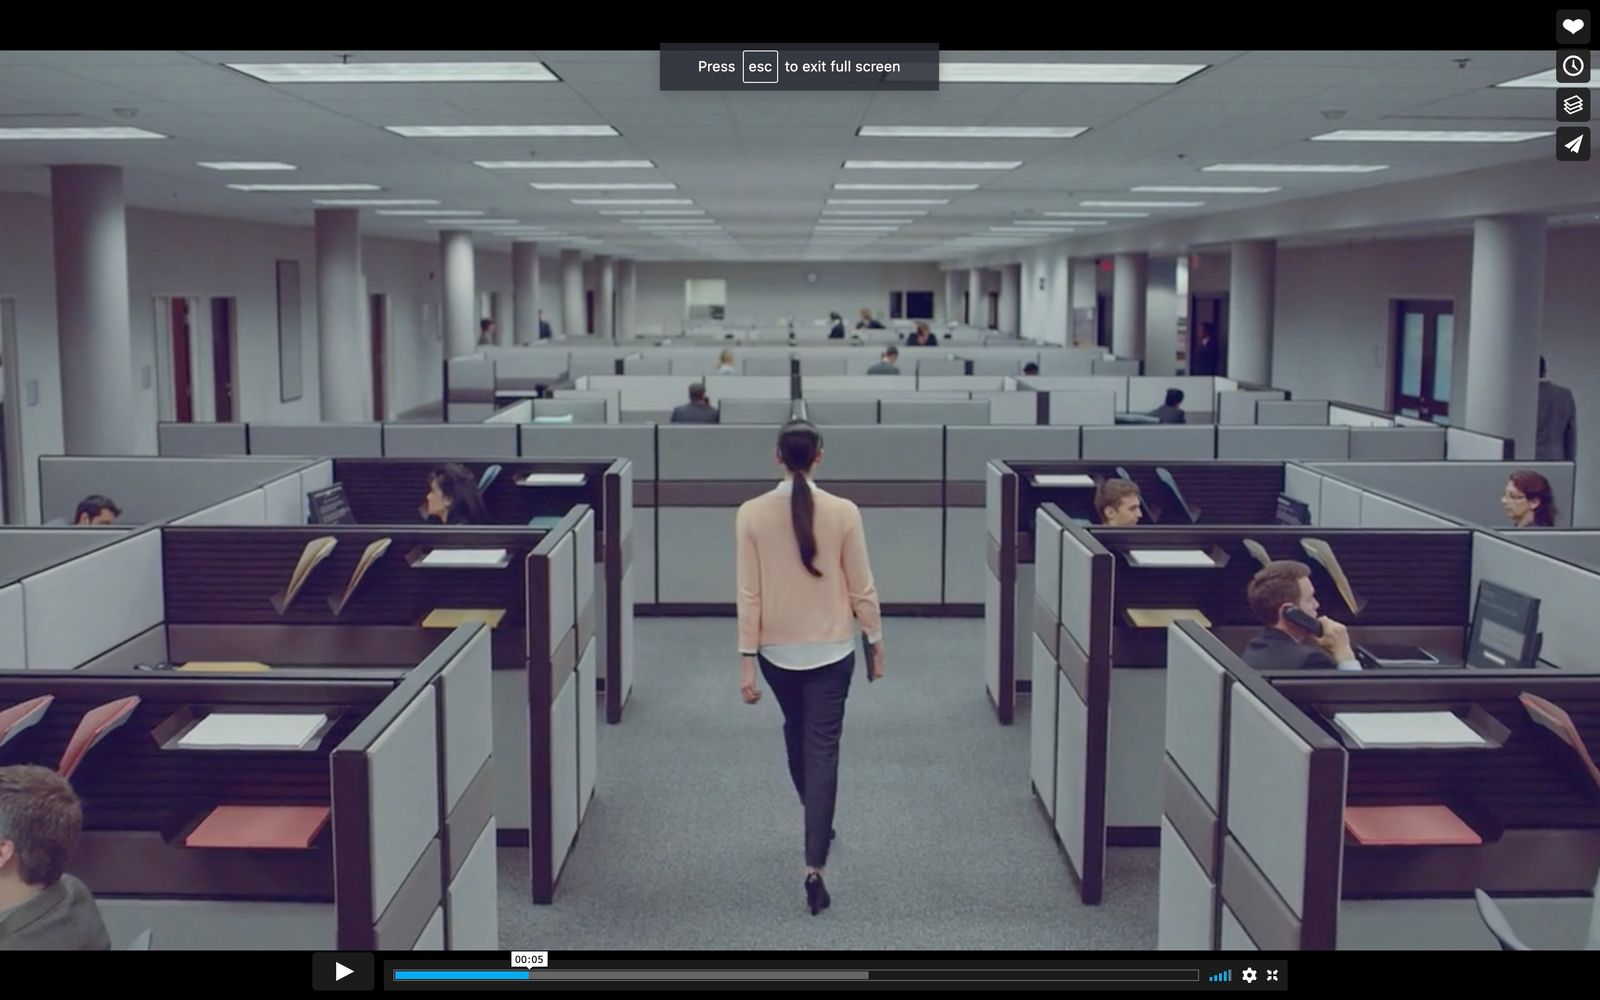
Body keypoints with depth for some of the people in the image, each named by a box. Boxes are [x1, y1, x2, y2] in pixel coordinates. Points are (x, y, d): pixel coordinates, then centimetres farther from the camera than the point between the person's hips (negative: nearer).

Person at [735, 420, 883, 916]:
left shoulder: (751, 514, -9)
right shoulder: (843, 512, -11)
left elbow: (749, 594, -8)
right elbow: (861, 588, -4)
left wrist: (746, 661, -3)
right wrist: (876, 644, 9)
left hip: (777, 650, 2)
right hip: (831, 651, -2)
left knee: (797, 733, 26)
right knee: (823, 751, 1)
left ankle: (817, 822, 46)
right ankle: (814, 868, -6)